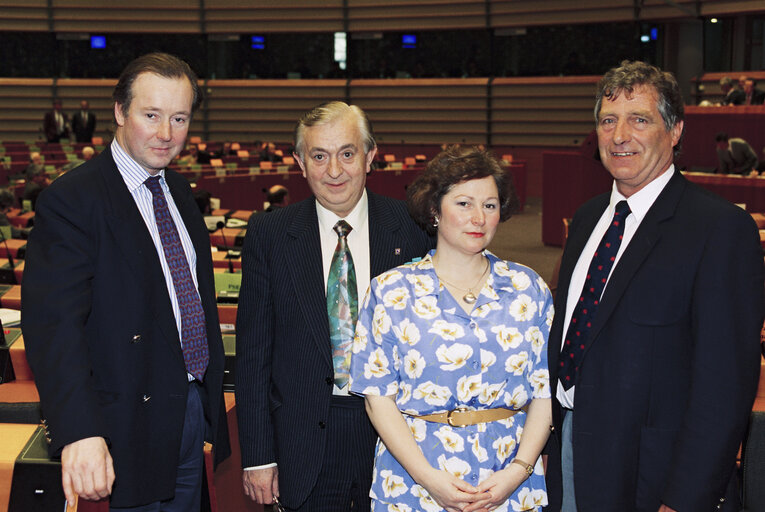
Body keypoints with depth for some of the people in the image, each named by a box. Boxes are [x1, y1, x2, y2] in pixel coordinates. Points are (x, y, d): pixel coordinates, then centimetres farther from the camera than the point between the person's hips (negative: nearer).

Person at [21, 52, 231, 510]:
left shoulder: (179, 190, 8)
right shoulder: (71, 200, -17)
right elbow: (53, 322, -27)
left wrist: (211, 395, 16)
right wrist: (80, 431, -38)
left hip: (194, 410, 8)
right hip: (134, 426, -7)